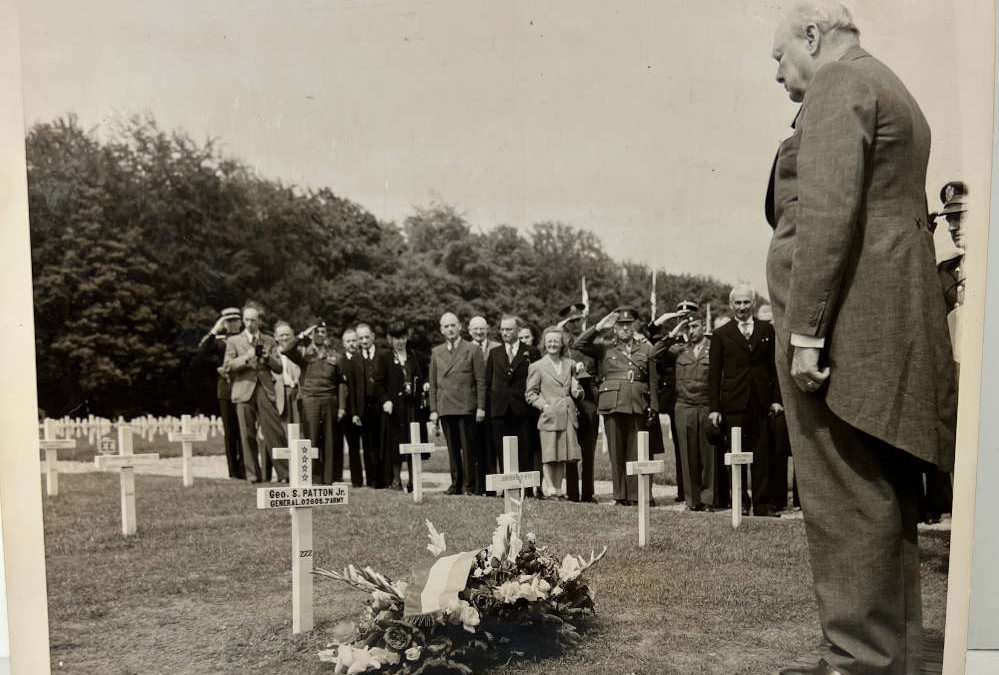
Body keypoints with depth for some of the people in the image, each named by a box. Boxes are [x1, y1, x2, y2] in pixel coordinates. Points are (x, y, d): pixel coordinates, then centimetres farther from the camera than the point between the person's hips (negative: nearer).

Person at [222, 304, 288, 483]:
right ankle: (254, 474, 7)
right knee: (247, 436, -1)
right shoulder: (233, 341, 12)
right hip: (244, 391, 0)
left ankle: (284, 472, -4)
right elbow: (227, 366, 1)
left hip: (265, 391, 0)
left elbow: (279, 368, 12)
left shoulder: (269, 341, 17)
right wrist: (245, 358, -13)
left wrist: (268, 357, -6)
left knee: (275, 433, -6)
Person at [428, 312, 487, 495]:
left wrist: (481, 407, -7)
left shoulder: (472, 351, 2)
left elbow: (480, 381, -1)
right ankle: (456, 483, 16)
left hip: (466, 407, -3)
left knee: (468, 448, -1)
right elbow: (433, 384, 13)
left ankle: (470, 485, 7)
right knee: (452, 449, 7)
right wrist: (433, 409, 6)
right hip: (445, 408, 3)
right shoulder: (436, 352, 14)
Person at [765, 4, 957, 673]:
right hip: (892, 324, 10)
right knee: (886, 500, 12)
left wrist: (805, 329, -20)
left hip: (845, 318, -10)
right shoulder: (894, 92, 28)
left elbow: (828, 212, -17)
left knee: (845, 502, -7)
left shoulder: (838, 83, -3)